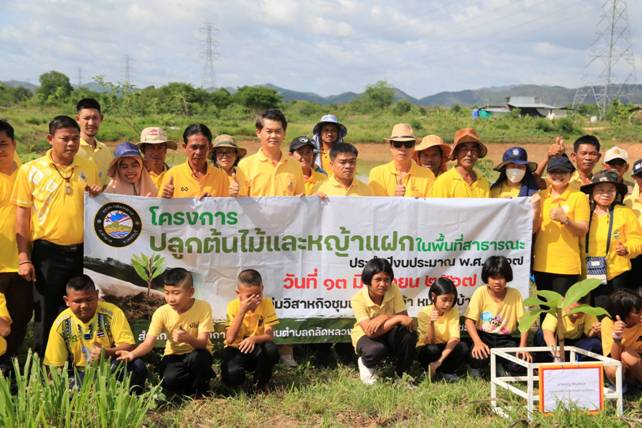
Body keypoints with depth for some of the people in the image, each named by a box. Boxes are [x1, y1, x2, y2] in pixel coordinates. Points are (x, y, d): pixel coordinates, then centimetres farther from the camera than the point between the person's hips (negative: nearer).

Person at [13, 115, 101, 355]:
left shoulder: (88, 168, 7)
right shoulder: (31, 170, -2)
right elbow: (22, 216, -1)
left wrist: (98, 197, -5)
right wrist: (24, 258, -6)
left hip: (83, 252, 3)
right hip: (47, 253, -3)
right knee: (46, 317, 5)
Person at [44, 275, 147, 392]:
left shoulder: (112, 313, -12)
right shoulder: (61, 324, -7)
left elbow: (129, 346, -17)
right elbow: (56, 366, 0)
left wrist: (106, 353, -35)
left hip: (113, 368, -1)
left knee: (137, 366, -31)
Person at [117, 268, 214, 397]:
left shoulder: (203, 307, -21)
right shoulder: (162, 312, -15)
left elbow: (203, 343, -24)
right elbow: (148, 343, -18)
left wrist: (188, 338, -47)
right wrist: (133, 354, -40)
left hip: (196, 354, -1)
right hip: (174, 355, 1)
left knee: (196, 358, -37)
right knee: (169, 380, -30)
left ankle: (200, 392, -6)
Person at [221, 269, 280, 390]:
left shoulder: (267, 303, -12)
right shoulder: (233, 306, -15)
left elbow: (268, 336, -16)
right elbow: (230, 339, -25)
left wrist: (254, 338, -38)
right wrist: (242, 311, -30)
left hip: (256, 349, 1)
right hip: (236, 349, -1)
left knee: (271, 349, -33)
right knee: (232, 373, -33)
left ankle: (261, 385, -4)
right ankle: (236, 386, 8)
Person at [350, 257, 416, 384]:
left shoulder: (393, 290, -16)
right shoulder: (358, 299, -25)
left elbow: (405, 318, -16)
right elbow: (370, 331, -33)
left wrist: (385, 317, -34)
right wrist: (397, 319, -39)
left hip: (388, 334, 4)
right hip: (365, 336, -3)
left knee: (409, 333, -29)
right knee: (377, 350, -39)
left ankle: (402, 374, -5)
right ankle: (366, 365, 1)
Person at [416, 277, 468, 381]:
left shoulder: (453, 311, -12)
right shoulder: (424, 312, -17)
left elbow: (454, 339, -23)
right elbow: (429, 342, -20)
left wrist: (440, 361, -35)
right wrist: (431, 323, -38)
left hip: (446, 348, 2)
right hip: (427, 349, -2)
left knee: (463, 347, -27)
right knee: (432, 350, -35)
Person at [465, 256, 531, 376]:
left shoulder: (514, 294, -6)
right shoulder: (480, 292, -9)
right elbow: (469, 321, -14)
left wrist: (522, 347, -20)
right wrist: (478, 342, -31)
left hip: (504, 339, 2)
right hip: (483, 336, -2)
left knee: (518, 363, -25)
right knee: (479, 357, -34)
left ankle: (500, 366, 12)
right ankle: (476, 368, 5)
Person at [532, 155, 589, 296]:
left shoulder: (579, 197, -2)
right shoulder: (541, 196, 9)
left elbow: (583, 231, -6)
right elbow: (533, 230, 6)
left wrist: (565, 219, -22)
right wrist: (535, 212, -13)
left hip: (566, 266, -4)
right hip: (542, 263, 4)